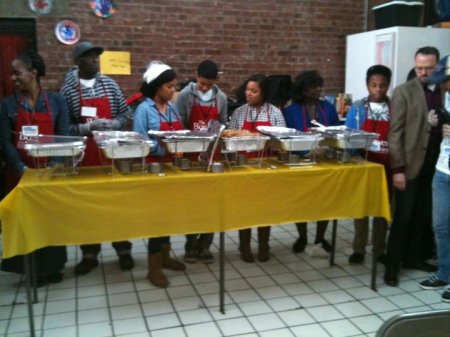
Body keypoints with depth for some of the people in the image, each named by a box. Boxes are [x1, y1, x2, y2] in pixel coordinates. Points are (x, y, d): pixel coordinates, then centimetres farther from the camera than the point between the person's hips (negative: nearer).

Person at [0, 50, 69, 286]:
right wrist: (20, 167, -17)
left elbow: (63, 136, -2)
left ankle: (53, 266, 22)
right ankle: (34, 269, 18)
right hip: (22, 173, 0)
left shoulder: (56, 102, 2)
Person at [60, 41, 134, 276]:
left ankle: (123, 249, 20)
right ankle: (89, 254, 20)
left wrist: (112, 124, -12)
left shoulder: (110, 84, 4)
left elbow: (124, 114, 7)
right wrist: (88, 128, -18)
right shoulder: (68, 89, -2)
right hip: (84, 153, -1)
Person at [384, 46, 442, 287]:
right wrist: (397, 169, -13)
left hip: (436, 163, 4)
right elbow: (395, 132, -8)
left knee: (425, 215, 11)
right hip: (411, 163, -4)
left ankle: (415, 257, 27)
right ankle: (392, 265, 10)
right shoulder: (404, 92, -3)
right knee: (403, 216, 0)